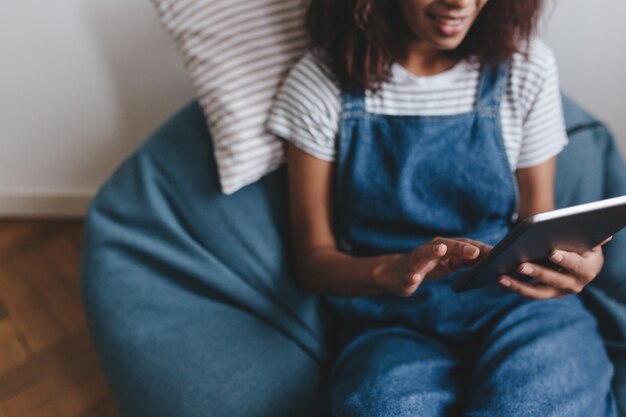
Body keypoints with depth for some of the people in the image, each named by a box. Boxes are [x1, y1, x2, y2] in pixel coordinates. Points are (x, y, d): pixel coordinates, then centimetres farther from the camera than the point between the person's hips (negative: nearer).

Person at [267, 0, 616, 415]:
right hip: (392, 325, -1)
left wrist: (583, 256, -16)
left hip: (516, 303, 2)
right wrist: (390, 271, -23)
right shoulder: (321, 83, -3)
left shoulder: (527, 66, 1)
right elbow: (314, 257, 0)